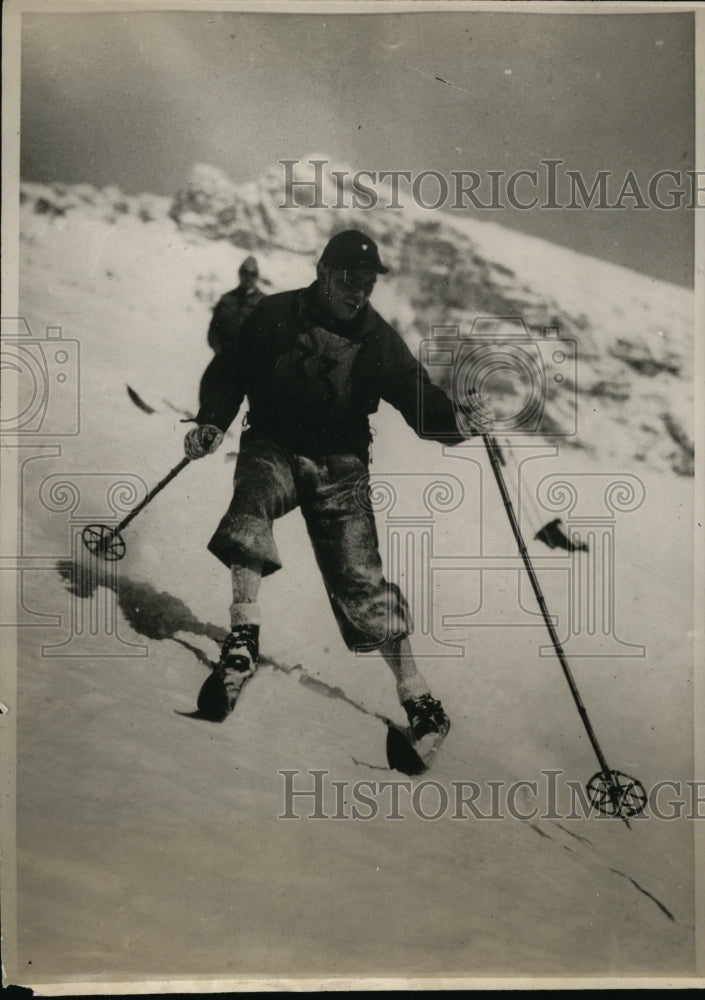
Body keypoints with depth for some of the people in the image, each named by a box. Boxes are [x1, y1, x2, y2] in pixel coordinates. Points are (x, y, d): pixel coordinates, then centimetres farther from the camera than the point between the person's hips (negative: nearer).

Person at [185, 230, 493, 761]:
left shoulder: (379, 339, 1)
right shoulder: (276, 316, -2)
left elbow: (419, 397, -1)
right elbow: (228, 372, 5)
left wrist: (459, 420, -21)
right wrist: (213, 421, -12)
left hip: (340, 464, 0)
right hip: (273, 447, 1)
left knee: (359, 578, -10)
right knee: (252, 498, -35)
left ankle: (417, 697, -3)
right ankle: (244, 638, -33)